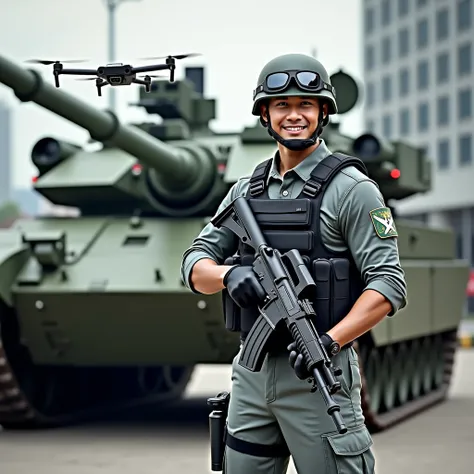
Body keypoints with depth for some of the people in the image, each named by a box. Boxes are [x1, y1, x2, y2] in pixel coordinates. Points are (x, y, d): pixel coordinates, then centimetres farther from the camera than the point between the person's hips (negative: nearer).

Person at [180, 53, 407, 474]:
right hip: (251, 373, 6)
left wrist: (330, 342, -24)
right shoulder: (246, 190, 12)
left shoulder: (350, 189, -6)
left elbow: (388, 284, -12)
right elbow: (195, 266, 10)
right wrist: (228, 273, -14)